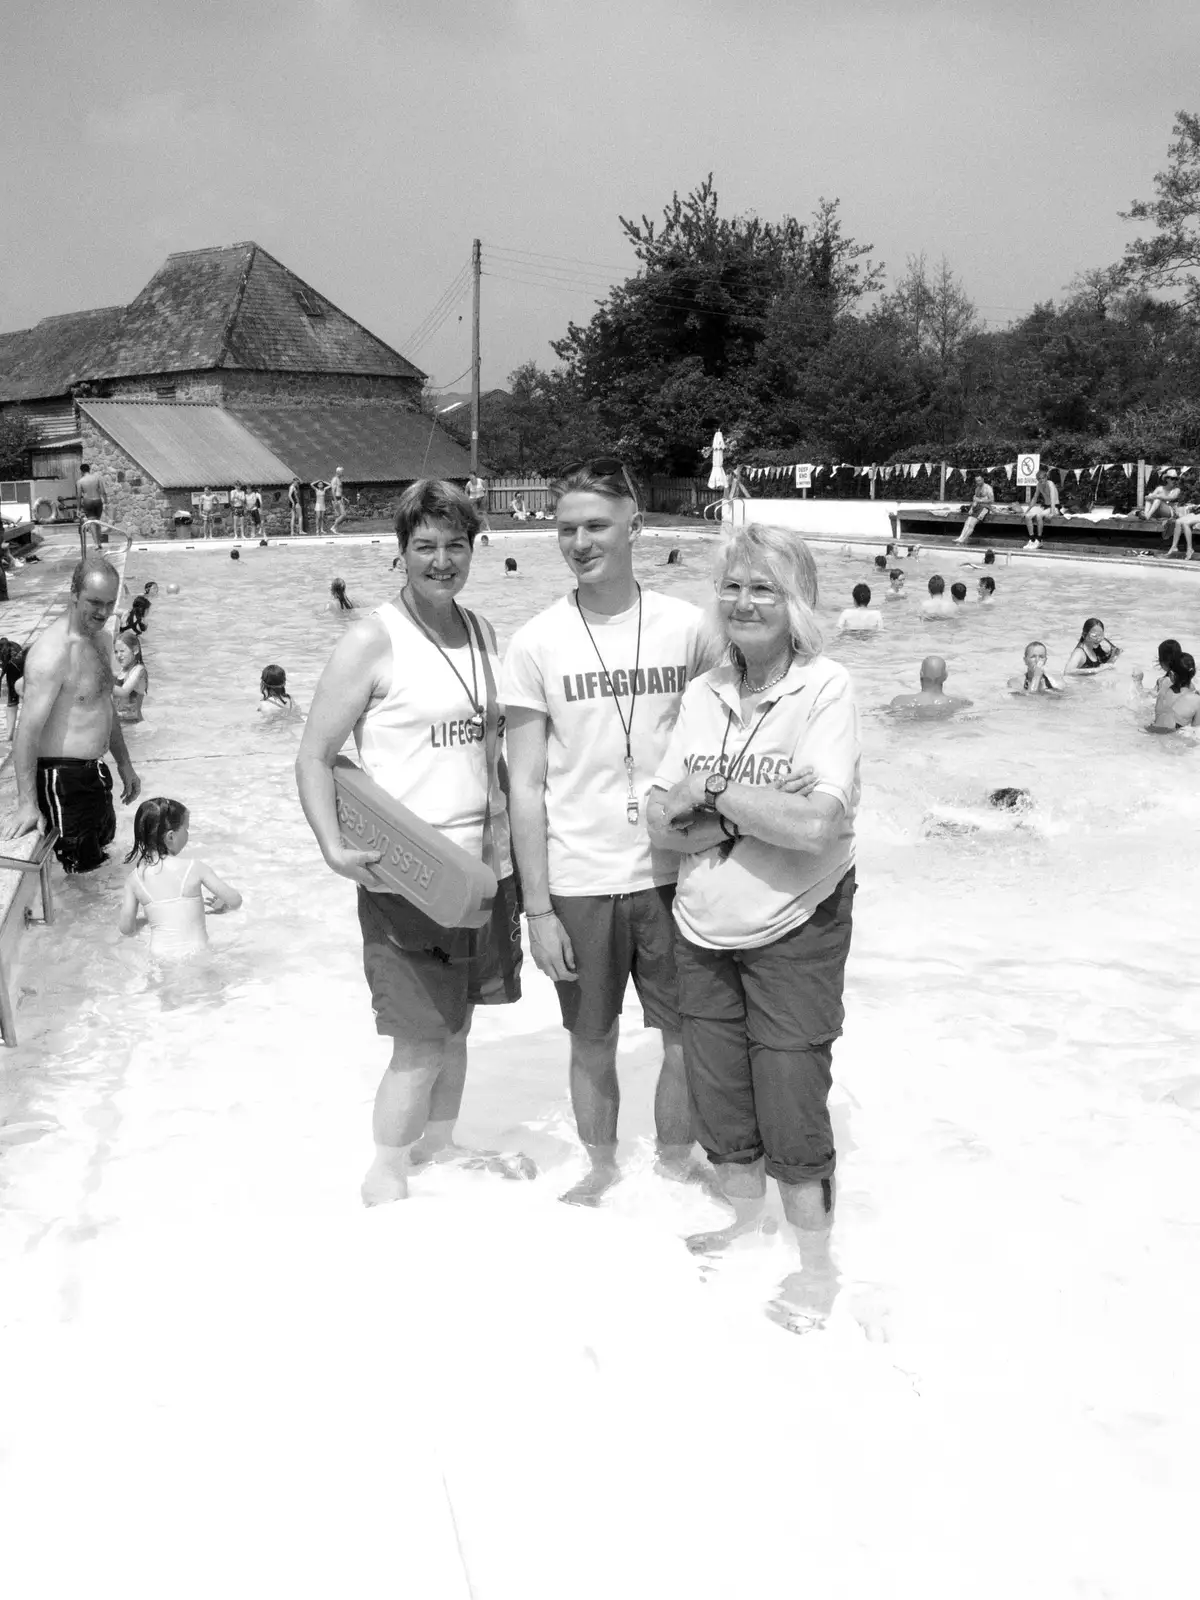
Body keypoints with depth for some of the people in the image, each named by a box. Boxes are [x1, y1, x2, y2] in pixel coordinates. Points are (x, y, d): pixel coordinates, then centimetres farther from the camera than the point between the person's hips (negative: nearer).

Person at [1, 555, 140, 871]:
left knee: (103, 845, 23)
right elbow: (28, 730, -26)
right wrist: (27, 804, -28)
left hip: (95, 772, 10)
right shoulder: (52, 653, -22)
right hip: (63, 778, -10)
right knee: (82, 873, -6)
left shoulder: (100, 639, 9)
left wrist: (125, 766, 25)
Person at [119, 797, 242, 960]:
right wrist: (222, 907, 18)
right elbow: (235, 900, -5)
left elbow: (126, 928, 2)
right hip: (195, 952, -4)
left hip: (158, 957, 4)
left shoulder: (134, 879, -1)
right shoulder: (195, 869, -9)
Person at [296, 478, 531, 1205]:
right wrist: (335, 846, -23)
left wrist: (504, 819, 8)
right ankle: (386, 1174, 19)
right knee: (420, 1043, -1)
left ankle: (440, 1142, 38)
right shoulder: (374, 640, -12)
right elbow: (314, 758, -11)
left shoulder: (482, 634, 9)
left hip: (483, 864, 6)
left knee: (456, 1022, 19)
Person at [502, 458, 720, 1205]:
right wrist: (538, 908, -5)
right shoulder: (536, 643, -4)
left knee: (689, 1037, 10)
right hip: (578, 882, 0)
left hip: (674, 873, 1)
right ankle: (601, 1167, 37)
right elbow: (527, 786, -3)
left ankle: (675, 1165, 33)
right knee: (593, 1044, 13)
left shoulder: (685, 625, -3)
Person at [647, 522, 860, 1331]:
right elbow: (661, 822, 0)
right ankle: (743, 1220, 41)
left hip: (795, 932, -5)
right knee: (718, 1096, 16)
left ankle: (817, 1261, 25)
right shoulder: (703, 693, 2)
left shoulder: (827, 688, -13)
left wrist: (711, 790, -16)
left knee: (791, 1106, 2)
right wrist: (748, 817, -17)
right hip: (705, 930, 5)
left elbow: (815, 824, -24)